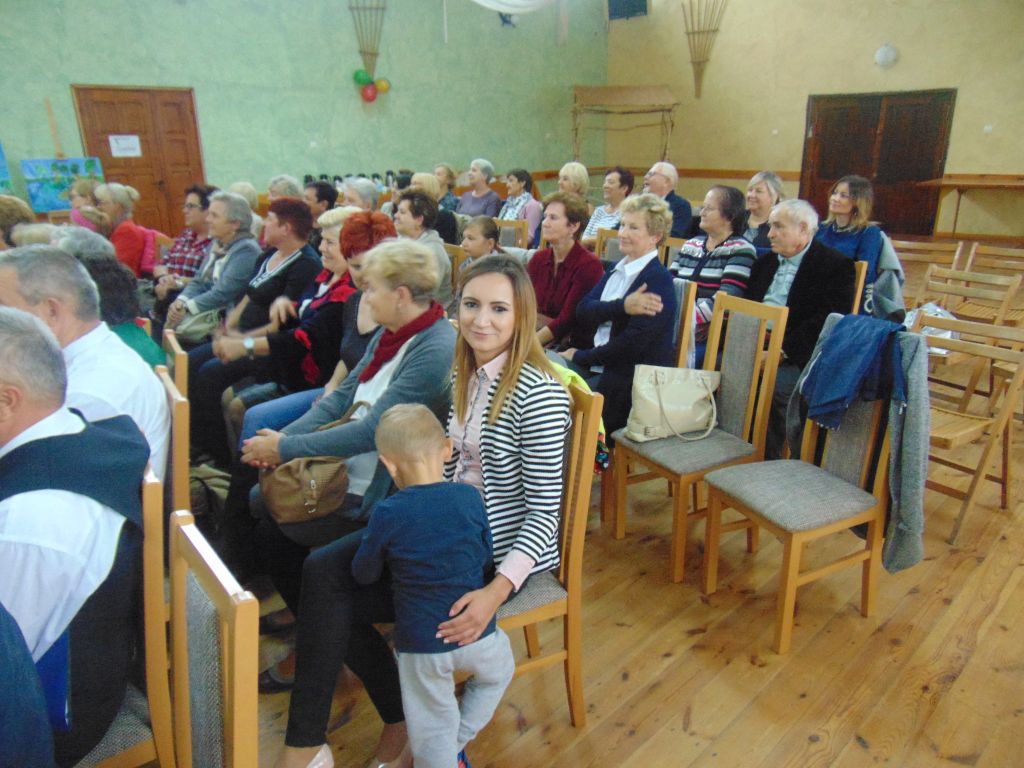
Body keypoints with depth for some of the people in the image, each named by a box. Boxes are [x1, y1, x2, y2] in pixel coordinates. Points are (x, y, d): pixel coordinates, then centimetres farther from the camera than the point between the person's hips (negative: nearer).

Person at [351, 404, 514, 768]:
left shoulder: (387, 514, -17)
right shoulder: (470, 497, -10)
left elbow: (363, 574, -1)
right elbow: (488, 560, 3)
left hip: (421, 645, -2)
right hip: (477, 634, 2)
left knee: (433, 732, 17)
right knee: (499, 670, 34)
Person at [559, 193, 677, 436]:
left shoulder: (658, 281, -10)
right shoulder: (615, 269, 15)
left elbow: (631, 344, -17)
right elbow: (583, 311, -1)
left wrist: (580, 356, -8)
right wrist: (623, 306, -18)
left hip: (633, 382, -7)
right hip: (600, 368, 7)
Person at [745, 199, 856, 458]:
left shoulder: (835, 265, -1)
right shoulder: (765, 262, 22)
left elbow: (826, 323, -12)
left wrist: (782, 350, -21)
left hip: (796, 359, -6)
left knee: (774, 386, -32)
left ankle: (768, 461, -14)